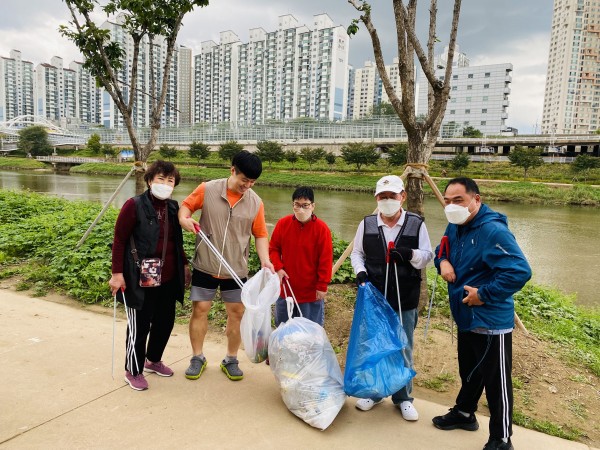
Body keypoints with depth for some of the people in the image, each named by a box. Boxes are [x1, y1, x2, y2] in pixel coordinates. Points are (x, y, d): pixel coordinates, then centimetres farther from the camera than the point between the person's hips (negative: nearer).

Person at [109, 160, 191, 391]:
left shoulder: (173, 207, 7)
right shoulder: (134, 205, -12)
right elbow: (119, 241, -10)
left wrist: (184, 265, 17)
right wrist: (117, 273, -12)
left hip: (168, 279, 7)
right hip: (141, 280, -6)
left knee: (165, 322, 16)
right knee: (139, 326, 6)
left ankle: (153, 360, 40)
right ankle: (133, 371, 27)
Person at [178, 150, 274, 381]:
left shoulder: (255, 202, -5)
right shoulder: (207, 189, -10)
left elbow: (260, 234, 1)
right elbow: (186, 205, 3)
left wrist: (264, 259, -13)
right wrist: (184, 219, -19)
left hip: (237, 269, 1)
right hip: (205, 265, -1)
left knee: (236, 312, 7)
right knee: (200, 309, 6)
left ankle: (231, 360, 26)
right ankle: (197, 358, 26)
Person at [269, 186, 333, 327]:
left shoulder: (321, 228, -14)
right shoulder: (283, 223, -5)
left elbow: (325, 260, -11)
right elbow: (273, 248, 6)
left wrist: (322, 286, -10)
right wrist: (278, 267, -9)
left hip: (311, 293, -3)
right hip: (285, 289, 4)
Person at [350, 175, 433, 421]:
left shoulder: (417, 224, -4)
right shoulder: (367, 224, 0)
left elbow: (427, 256, 0)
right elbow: (356, 252, 9)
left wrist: (410, 254, -21)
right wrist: (360, 271, -10)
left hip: (405, 301, -1)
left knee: (403, 349, 10)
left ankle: (403, 397, 30)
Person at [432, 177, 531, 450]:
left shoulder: (493, 231, -25)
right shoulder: (455, 227, 3)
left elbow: (520, 272, -29)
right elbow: (442, 251, 20)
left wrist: (484, 294, -23)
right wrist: (443, 261, -3)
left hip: (491, 322, -8)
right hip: (465, 318, 9)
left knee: (496, 382, 7)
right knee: (469, 372, 26)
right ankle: (464, 413, 47)